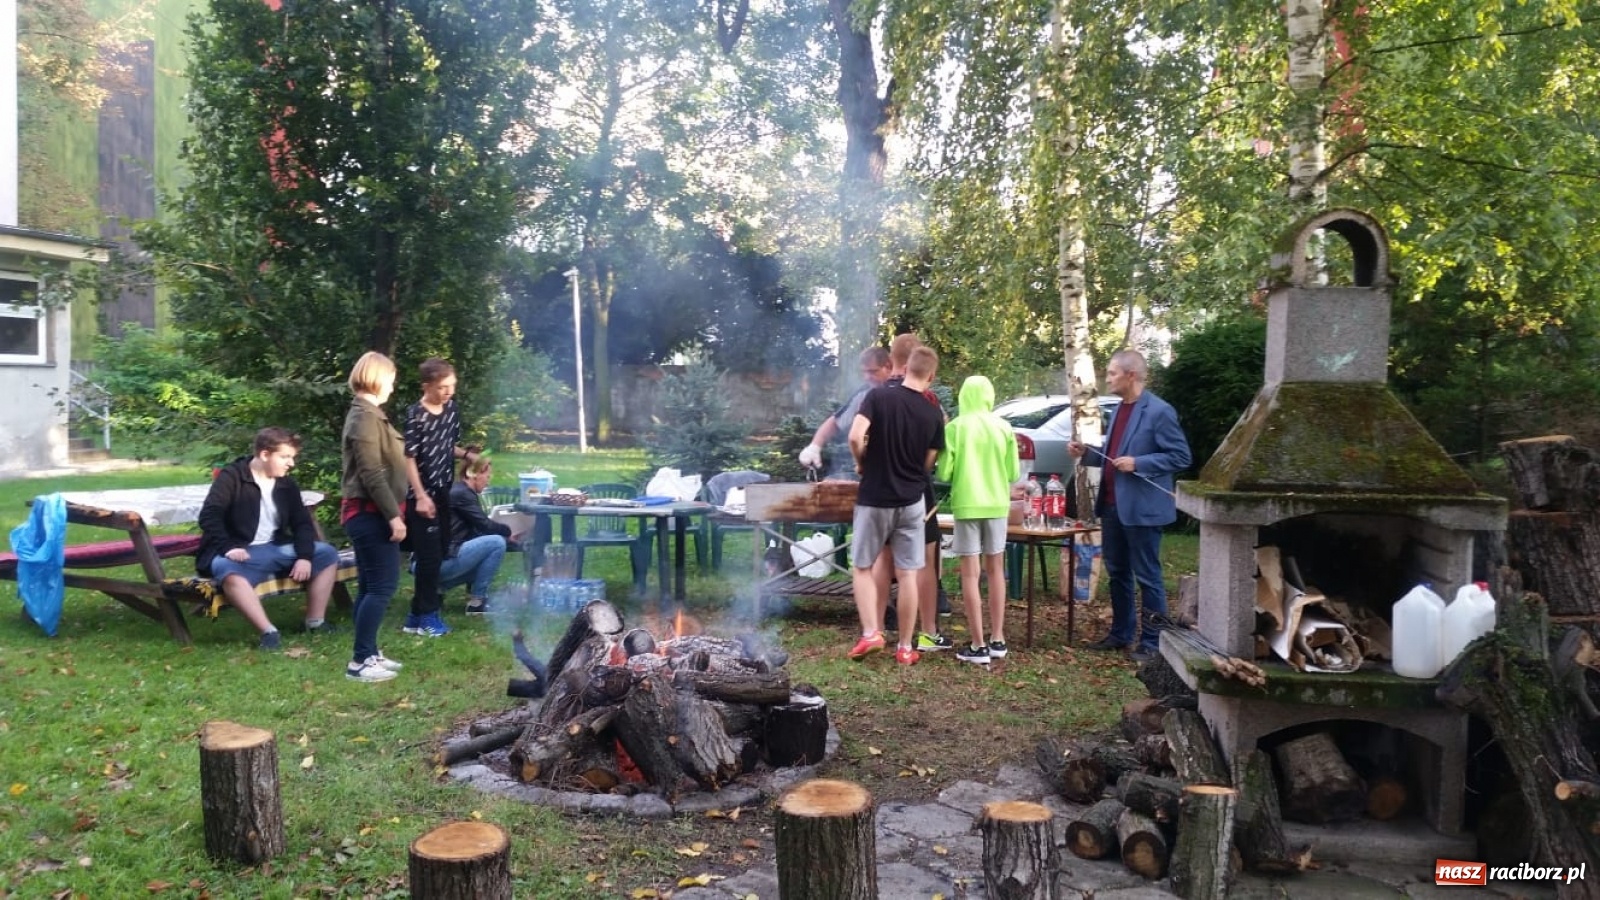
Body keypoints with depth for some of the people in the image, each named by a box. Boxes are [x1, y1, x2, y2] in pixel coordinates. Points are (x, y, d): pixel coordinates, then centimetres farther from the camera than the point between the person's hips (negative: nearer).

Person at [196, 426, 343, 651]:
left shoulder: (287, 484, 9)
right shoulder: (231, 476, -8)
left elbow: (302, 523, 5)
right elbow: (209, 515, -16)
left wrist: (305, 556, -12)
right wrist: (228, 547, -30)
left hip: (276, 549, 6)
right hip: (240, 553, -6)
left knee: (327, 554, -8)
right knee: (229, 573, -40)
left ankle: (315, 622, -7)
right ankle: (269, 631, -39)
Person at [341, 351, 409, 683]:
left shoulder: (368, 414, 17)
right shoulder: (366, 417, -16)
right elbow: (371, 474, -22)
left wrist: (392, 512, 21)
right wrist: (393, 515, -21)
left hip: (368, 512, 10)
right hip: (370, 513, -10)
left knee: (370, 586, 13)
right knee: (382, 585, -9)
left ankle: (367, 653, 20)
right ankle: (360, 661, -5)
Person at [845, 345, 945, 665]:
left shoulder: (878, 396, -10)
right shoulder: (934, 414, -1)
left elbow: (855, 437, -21)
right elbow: (928, 464, 4)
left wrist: (861, 463, -2)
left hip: (874, 499, -2)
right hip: (911, 501, 2)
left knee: (862, 567, 13)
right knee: (907, 574, 7)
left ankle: (870, 633, 1)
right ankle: (905, 647, 13)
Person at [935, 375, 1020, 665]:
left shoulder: (955, 428, -9)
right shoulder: (1003, 427, 0)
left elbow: (944, 472, -8)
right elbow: (1014, 473, 4)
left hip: (967, 505, -3)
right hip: (997, 504, 3)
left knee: (970, 574, 1)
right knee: (995, 570, 15)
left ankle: (978, 646, 0)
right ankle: (997, 641, 19)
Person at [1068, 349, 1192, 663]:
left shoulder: (1159, 411, -13)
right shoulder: (1119, 409, 13)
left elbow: (1181, 456, -15)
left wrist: (1137, 463, -22)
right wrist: (1086, 453, 6)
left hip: (1141, 508, -9)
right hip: (1112, 505, 9)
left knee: (1147, 577, 1)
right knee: (1117, 573, 17)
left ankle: (1153, 643, 11)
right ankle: (1121, 633, 29)